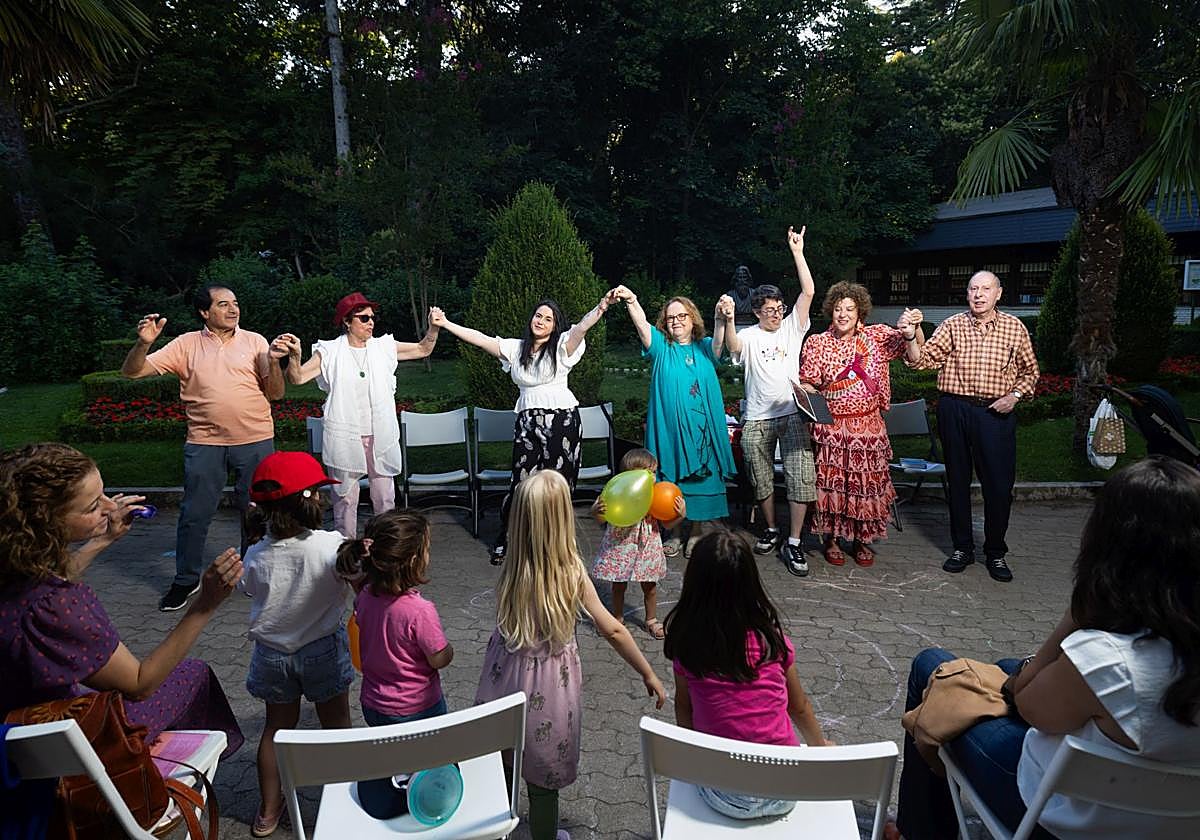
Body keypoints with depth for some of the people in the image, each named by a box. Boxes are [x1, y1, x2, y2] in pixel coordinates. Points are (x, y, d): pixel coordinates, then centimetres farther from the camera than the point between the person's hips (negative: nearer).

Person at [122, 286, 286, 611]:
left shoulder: (254, 341, 3)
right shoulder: (186, 345, 3)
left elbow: (275, 394, 3)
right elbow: (132, 371, 0)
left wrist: (273, 361, -14)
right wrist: (144, 343, -19)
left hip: (255, 441, 0)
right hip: (205, 443, 0)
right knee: (194, 514, 6)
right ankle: (186, 580, 25)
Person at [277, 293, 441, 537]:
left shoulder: (384, 347, 6)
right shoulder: (330, 352, -2)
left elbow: (423, 350, 10)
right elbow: (298, 378, -9)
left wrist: (433, 327, -7)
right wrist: (294, 356, -29)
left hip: (381, 437, 2)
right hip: (344, 439, -2)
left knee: (385, 498, 10)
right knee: (345, 499, 6)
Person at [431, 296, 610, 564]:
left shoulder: (561, 346, 2)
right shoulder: (516, 348, 13)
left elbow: (582, 326, -16)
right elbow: (479, 338, 12)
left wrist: (601, 306, -35)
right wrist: (445, 323, 9)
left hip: (562, 421, -2)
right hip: (527, 422, 3)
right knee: (521, 483, -1)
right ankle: (504, 540, 15)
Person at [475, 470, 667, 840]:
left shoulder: (511, 569, -16)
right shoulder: (571, 572, -21)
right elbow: (612, 630, -16)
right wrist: (649, 674, -6)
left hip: (507, 674, 3)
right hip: (548, 685, -3)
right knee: (544, 775, 18)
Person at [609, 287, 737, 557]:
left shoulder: (705, 349, 10)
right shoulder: (661, 348, 7)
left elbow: (720, 340, -12)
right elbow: (642, 324, -10)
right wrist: (631, 300, -30)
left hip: (702, 429, 1)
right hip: (668, 428, -1)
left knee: (701, 479, 6)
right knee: (670, 481, 3)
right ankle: (674, 534, 17)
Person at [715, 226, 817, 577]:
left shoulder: (792, 328, 7)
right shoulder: (748, 336, 3)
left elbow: (809, 292, -3)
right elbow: (732, 346, -22)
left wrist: (797, 252, -8)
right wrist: (728, 321, -42)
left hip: (792, 414, 0)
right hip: (756, 420, 0)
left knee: (801, 478, -9)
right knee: (761, 480, 12)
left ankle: (793, 544, -1)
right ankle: (770, 530, 33)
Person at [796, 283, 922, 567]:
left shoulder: (877, 336, 2)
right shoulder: (817, 343, 1)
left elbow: (915, 352, -3)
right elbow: (807, 383, 3)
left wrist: (909, 332, -22)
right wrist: (803, 391, -19)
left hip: (868, 425, 1)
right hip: (830, 426, -1)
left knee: (866, 482, 7)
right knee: (831, 481, 4)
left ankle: (862, 539, 24)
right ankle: (832, 538, 21)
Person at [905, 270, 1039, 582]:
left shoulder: (1015, 327, 4)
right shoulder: (952, 326, 2)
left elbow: (1029, 371, 14)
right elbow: (923, 359, -9)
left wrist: (1014, 395, -2)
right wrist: (913, 336, -26)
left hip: (996, 412, 0)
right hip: (954, 410, 0)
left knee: (999, 483, 2)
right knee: (958, 480, 9)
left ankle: (996, 552, 20)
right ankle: (962, 547, 24)